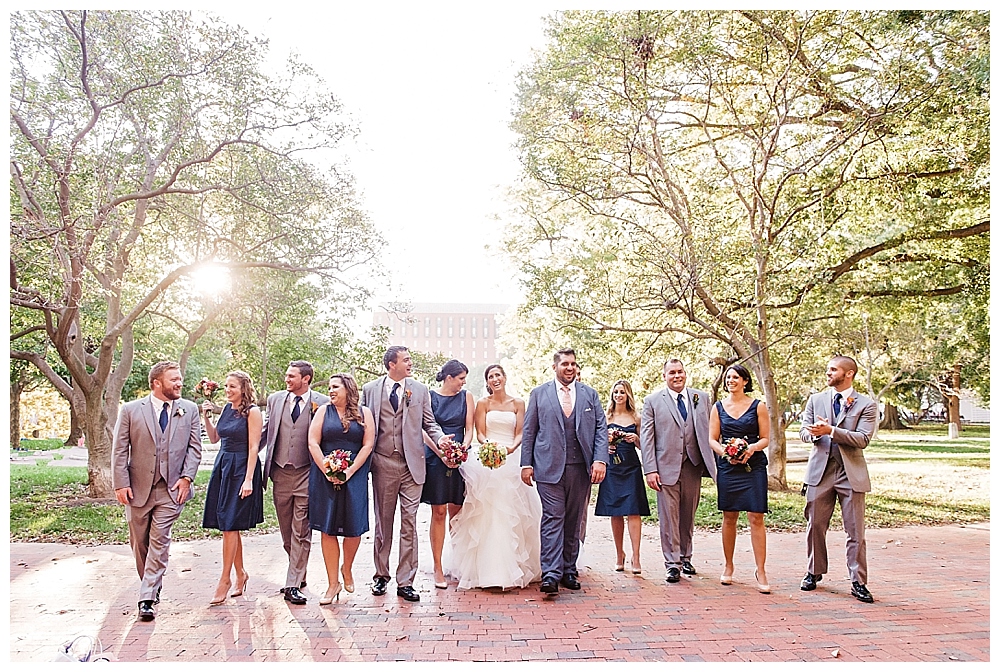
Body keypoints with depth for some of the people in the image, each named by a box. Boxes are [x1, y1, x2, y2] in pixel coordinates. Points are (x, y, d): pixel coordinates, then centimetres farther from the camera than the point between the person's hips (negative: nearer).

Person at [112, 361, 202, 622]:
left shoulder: (189, 410, 4)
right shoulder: (131, 410, 0)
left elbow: (194, 447, 4)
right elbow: (119, 450, 0)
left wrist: (187, 477, -7)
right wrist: (121, 484, -7)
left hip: (171, 488, -1)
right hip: (137, 488, 1)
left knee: (159, 541, -6)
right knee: (138, 542, 12)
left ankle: (147, 599, -2)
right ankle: (151, 586, 33)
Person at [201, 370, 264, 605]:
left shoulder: (252, 412, -10)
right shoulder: (227, 408, 10)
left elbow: (253, 447, -13)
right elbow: (214, 438, 19)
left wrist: (248, 480, -18)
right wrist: (207, 416, 4)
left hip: (241, 468, -7)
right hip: (223, 466, 7)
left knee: (229, 524, -6)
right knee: (229, 525, 10)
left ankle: (225, 579, 4)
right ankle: (241, 573, 23)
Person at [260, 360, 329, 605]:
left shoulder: (322, 403, -4)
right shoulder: (275, 399, 8)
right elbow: (265, 431, 14)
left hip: (306, 474, -4)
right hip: (280, 473, 5)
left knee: (301, 533, 0)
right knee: (286, 532, 15)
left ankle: (293, 585, 8)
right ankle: (299, 574, 33)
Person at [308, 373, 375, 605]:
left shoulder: (364, 413, 4)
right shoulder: (323, 412, 6)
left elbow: (368, 445, -2)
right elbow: (313, 443, -1)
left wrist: (349, 471, -11)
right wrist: (327, 471, -10)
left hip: (354, 475, 0)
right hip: (325, 476, 1)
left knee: (354, 528, 2)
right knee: (327, 529, 0)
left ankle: (347, 568, 30)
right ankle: (333, 583, 9)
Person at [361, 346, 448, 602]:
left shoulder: (420, 390, 6)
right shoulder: (370, 389, 4)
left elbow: (429, 422, 7)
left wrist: (440, 438, -13)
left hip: (412, 464, 0)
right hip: (383, 464, 0)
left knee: (409, 523, 1)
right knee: (383, 521, 12)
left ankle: (405, 582, 9)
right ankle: (381, 575, 29)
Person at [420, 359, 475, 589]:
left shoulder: (466, 397, 8)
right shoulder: (430, 397, 0)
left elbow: (469, 430, 5)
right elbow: (425, 431, -4)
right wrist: (442, 454, -15)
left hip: (460, 459, 2)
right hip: (436, 459, -2)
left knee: (457, 513, 5)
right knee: (439, 513, -1)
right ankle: (438, 568, 5)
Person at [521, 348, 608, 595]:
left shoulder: (590, 394, 11)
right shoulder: (539, 394, 7)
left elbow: (601, 428, 7)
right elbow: (529, 432, 6)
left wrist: (600, 460, -5)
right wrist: (526, 464, -1)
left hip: (581, 468, 2)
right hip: (549, 468, -2)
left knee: (573, 521, 9)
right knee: (552, 519, -6)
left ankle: (569, 570, 19)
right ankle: (551, 575, -6)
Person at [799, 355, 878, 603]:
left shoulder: (866, 405, -1)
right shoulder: (816, 399, 10)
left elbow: (862, 439, -12)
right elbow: (803, 431, 6)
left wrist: (831, 431, -22)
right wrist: (815, 433, -17)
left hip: (851, 473, -3)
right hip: (820, 471, 3)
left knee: (855, 531, 2)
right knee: (815, 526, 9)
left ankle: (858, 582, 12)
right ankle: (814, 573, 25)